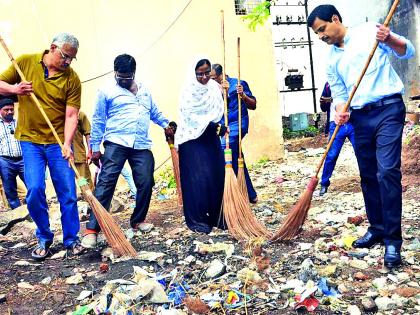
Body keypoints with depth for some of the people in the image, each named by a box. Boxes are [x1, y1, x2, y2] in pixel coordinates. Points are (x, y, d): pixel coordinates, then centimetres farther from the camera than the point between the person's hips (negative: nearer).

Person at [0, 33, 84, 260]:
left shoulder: (72, 79, -4)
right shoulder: (25, 62, 1)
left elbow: (71, 115, -9)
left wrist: (67, 144, -22)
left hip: (58, 142, 0)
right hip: (30, 140, 1)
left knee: (68, 194, 0)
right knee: (34, 191, -5)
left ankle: (71, 240, 17)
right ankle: (44, 239, 16)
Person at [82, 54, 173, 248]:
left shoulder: (144, 91, 20)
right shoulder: (107, 92, 5)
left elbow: (154, 112, 33)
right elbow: (98, 121, 4)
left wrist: (165, 124, 20)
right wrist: (95, 148, 1)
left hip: (142, 146, 5)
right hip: (116, 144, -4)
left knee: (146, 183, 0)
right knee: (105, 183, -12)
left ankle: (138, 220, 22)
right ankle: (92, 229, -11)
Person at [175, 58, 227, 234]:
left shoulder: (215, 88, 6)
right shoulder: (189, 92, -10)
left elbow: (220, 111, 10)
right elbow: (193, 118, -18)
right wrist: (218, 127, -19)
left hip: (211, 139, 5)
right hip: (193, 140, -5)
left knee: (217, 176, 4)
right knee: (197, 179, -7)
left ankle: (216, 217, 16)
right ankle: (197, 219, 4)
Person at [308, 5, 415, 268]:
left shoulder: (369, 31, 1)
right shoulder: (331, 59, 14)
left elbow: (408, 51, 0)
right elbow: (339, 93, 14)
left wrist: (389, 39, -21)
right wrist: (341, 112, -8)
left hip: (388, 109, -6)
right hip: (360, 118, 6)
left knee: (387, 172, -14)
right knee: (368, 176, 8)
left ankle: (393, 240, -8)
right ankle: (377, 229, 21)